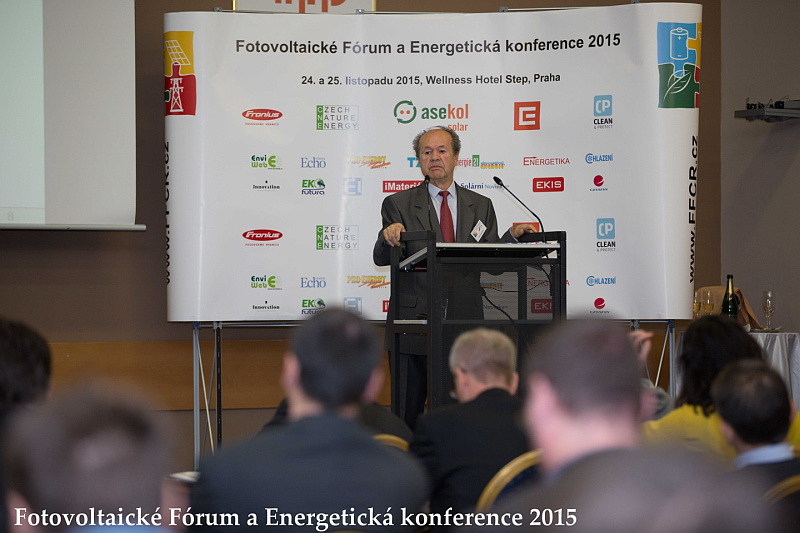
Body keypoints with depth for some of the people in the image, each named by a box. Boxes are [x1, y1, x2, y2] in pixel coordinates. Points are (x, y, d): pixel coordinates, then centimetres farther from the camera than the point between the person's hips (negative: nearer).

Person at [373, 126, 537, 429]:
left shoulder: (481, 206, 13)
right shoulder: (398, 205, 6)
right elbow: (381, 258, -5)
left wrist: (513, 236, -9)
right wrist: (389, 238, -26)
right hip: (414, 324, -2)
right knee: (408, 414, 1)